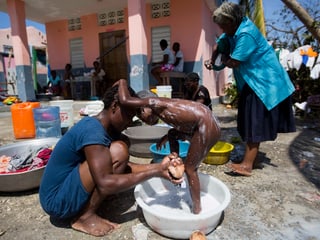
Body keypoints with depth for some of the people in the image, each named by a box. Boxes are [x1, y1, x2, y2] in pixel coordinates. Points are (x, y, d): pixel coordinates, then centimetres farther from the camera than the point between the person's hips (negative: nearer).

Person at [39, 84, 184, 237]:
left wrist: (158, 166, -10)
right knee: (118, 151, -23)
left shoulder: (108, 128, 3)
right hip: (58, 201, -9)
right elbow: (105, 184, -33)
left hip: (67, 193, 9)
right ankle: (86, 216, -9)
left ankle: (83, 208, 7)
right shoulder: (92, 130, -25)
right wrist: (154, 172, -28)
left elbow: (126, 166, 2)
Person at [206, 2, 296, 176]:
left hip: (263, 82, -10)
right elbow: (218, 45, 20)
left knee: (255, 123, -12)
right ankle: (252, 155, 26)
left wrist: (224, 61, -2)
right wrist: (212, 60, 3)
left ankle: (247, 165, -10)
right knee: (250, 121, 13)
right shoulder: (234, 30, 10)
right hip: (252, 82, 10)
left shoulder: (246, 34, -21)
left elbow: (234, 62, -24)